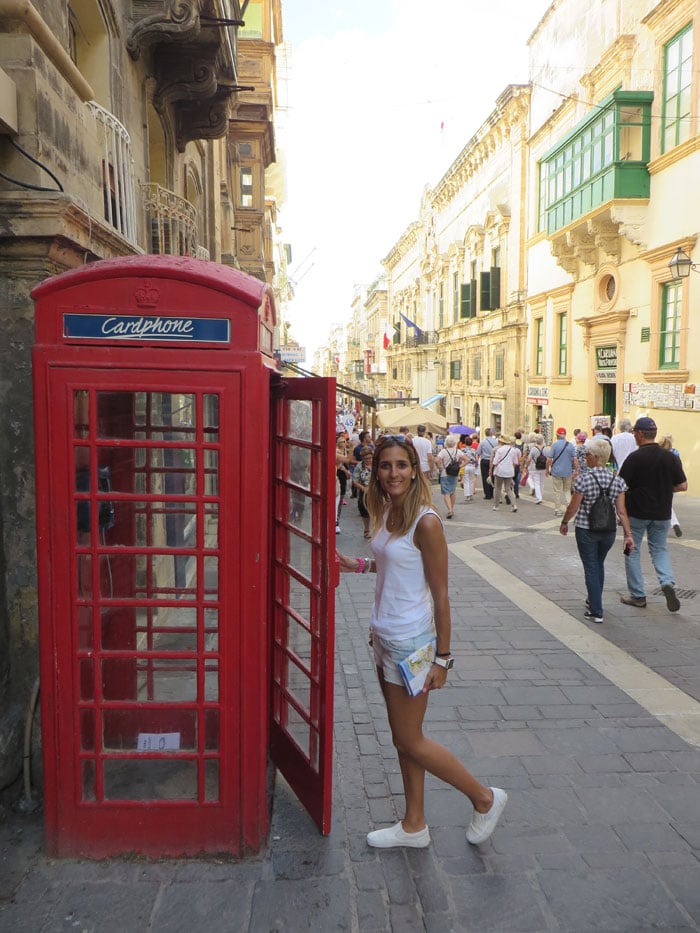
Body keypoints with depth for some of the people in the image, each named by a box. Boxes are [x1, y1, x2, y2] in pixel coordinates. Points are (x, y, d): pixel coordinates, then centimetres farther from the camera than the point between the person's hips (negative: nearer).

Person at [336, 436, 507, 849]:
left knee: (410, 741, 5)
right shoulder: (387, 514, 4)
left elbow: (440, 593, -17)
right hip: (386, 637, 8)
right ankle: (414, 825, 34)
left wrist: (442, 657, -14)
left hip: (411, 642, -8)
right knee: (404, 738, 18)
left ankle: (485, 798, 25)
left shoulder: (426, 523, -20)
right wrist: (360, 564, 8)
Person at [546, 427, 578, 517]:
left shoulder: (554, 445, -9)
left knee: (557, 491, 6)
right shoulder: (570, 445, -2)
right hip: (568, 472, 3)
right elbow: (575, 459, -2)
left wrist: (547, 469, 3)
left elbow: (549, 459, -10)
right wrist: (576, 471, 7)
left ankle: (558, 510, 10)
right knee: (567, 490, 17)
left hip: (556, 471, -2)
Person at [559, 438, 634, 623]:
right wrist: (628, 535, -1)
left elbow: (573, 507, -11)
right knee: (599, 564, 23)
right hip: (609, 531, 4)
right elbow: (621, 511, -5)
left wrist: (564, 522, 6)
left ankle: (596, 612, 7)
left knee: (591, 568, 5)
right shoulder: (617, 481, -4)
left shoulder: (583, 479, -17)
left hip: (586, 531, -4)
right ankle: (593, 601, 38)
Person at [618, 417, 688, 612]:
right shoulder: (671, 457, -3)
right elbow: (682, 486, 2)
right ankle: (668, 582, -7)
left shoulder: (634, 457, -16)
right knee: (660, 549, 18)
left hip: (636, 512, -4)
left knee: (632, 552, 10)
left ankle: (638, 596, 14)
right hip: (662, 513, 4)